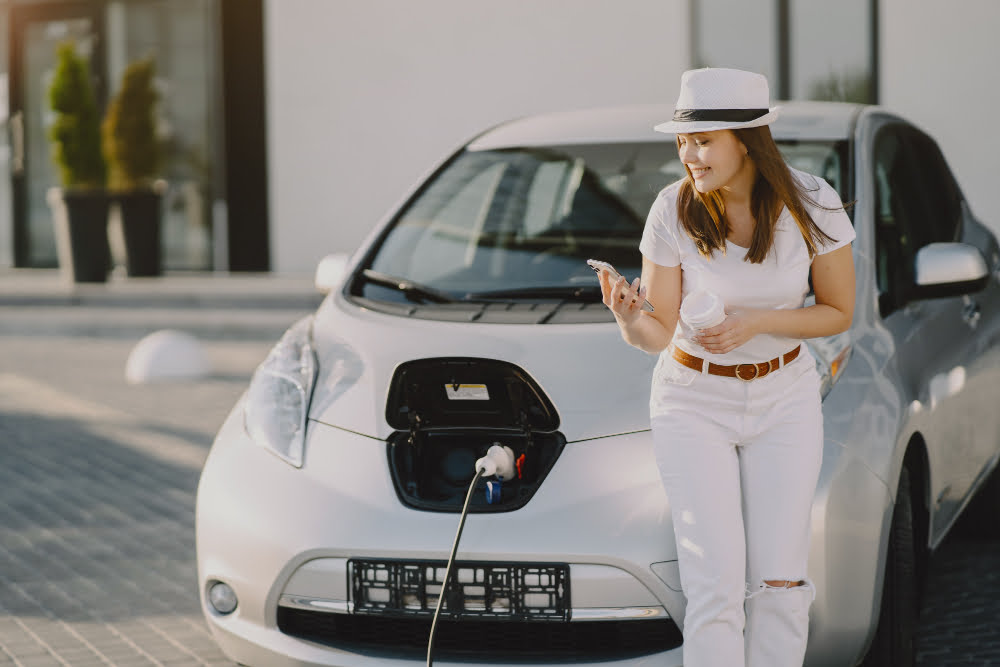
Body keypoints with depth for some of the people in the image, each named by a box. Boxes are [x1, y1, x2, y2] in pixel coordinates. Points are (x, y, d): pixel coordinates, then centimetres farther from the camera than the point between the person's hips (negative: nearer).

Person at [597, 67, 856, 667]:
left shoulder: (810, 204, -13)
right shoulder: (674, 210, -14)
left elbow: (838, 312, -3)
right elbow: (659, 334, -11)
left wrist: (756, 322, -18)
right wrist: (629, 316, -34)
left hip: (786, 398, 1)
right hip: (694, 401, -1)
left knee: (779, 582, -3)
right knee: (716, 584, -9)